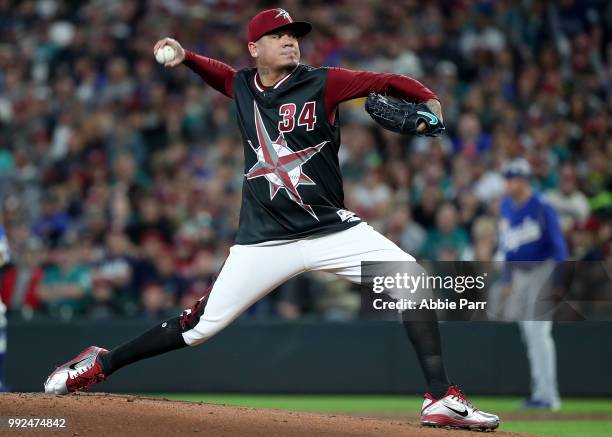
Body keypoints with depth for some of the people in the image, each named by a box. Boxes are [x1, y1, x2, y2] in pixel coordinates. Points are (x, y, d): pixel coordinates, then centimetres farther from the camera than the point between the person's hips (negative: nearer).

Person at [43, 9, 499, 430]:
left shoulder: (322, 83, -5)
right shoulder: (242, 85, 5)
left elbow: (386, 82, -13)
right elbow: (217, 72, 28)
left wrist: (427, 101, -31)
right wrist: (184, 57, 9)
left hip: (333, 230, -1)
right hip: (264, 239, 1)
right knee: (200, 324, 0)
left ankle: (442, 399, -11)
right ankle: (100, 365, 19)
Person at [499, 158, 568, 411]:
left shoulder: (541, 207, -16)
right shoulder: (505, 206, 6)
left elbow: (558, 245, -15)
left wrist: (558, 283, -20)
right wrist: (508, 280, 16)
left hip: (543, 269, -7)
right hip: (520, 273, 8)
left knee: (537, 330, -12)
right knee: (528, 333, 9)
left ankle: (548, 395, -9)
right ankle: (541, 391, 17)